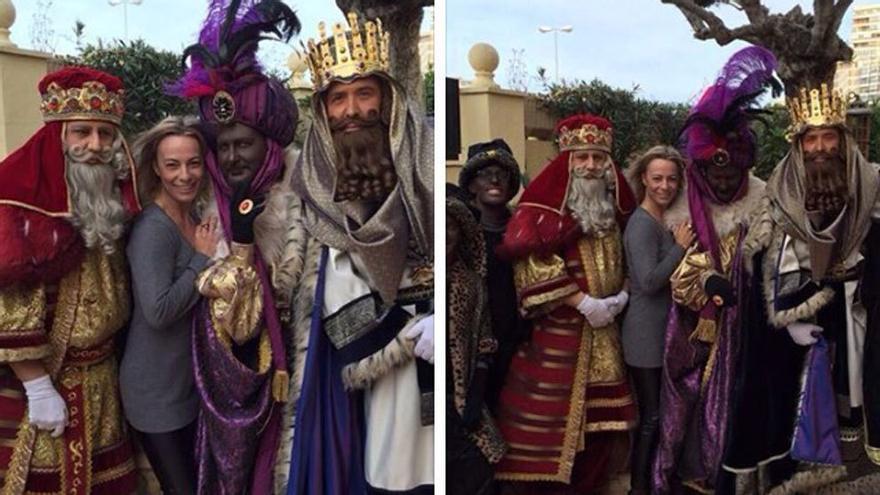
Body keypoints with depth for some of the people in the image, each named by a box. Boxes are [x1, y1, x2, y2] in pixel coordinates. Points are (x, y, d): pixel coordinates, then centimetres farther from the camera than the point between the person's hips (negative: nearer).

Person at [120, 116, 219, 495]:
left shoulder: (194, 216, 4)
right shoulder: (153, 228, -21)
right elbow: (158, 311, -30)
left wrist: (209, 253, -2)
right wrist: (203, 258, -22)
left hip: (191, 381, 8)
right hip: (155, 390, -8)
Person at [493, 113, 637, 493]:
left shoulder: (614, 210, 13)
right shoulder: (542, 207, -8)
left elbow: (625, 263, 22)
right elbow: (531, 266, -17)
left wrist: (622, 295, 1)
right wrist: (584, 303, -18)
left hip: (603, 331, 6)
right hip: (556, 331, -6)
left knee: (600, 418, 9)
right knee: (550, 420, -4)